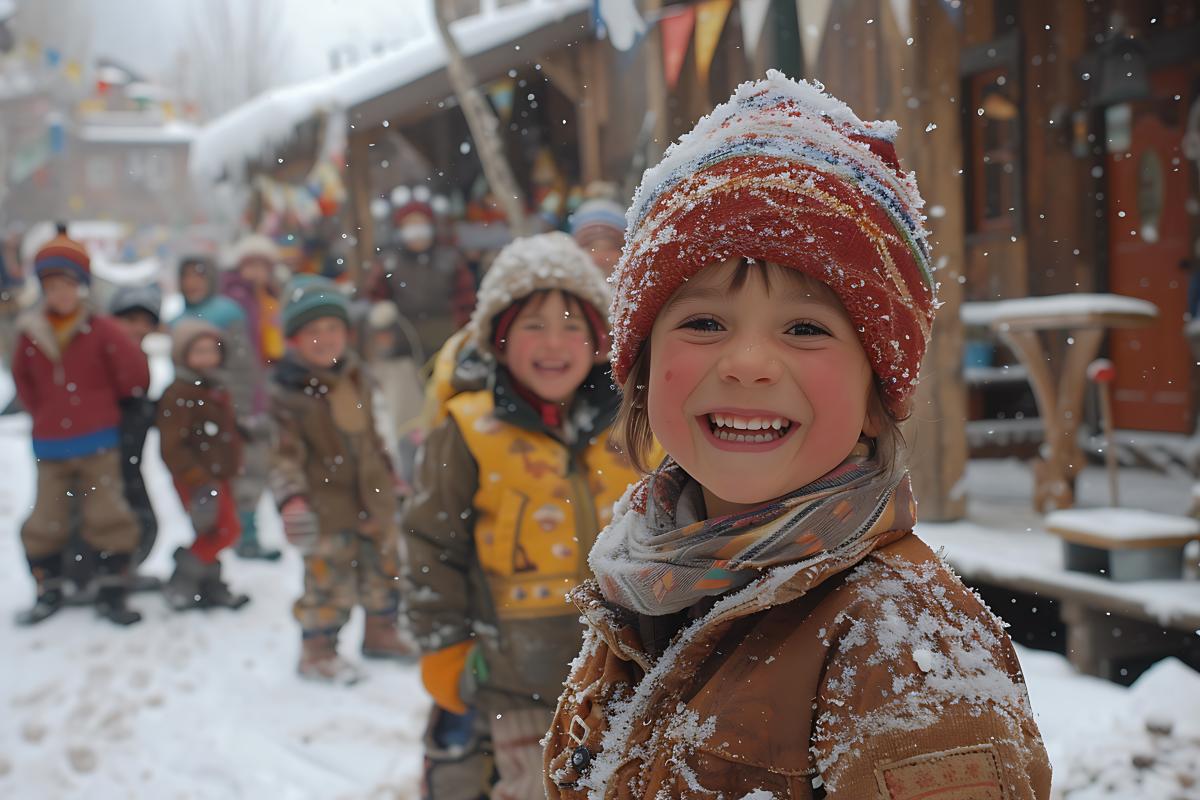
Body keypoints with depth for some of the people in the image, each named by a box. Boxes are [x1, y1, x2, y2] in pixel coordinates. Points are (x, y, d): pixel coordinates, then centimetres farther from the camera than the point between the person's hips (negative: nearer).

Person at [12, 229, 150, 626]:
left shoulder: (101, 329, -9)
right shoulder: (30, 333, 0)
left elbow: (135, 372, -4)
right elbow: (23, 380, 17)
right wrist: (42, 412, 10)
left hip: (98, 443, -2)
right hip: (50, 446, 3)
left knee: (108, 518, -1)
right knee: (45, 523, 7)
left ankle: (111, 593, 12)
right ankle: (48, 591, 25)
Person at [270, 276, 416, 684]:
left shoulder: (357, 375, 5)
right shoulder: (287, 391, -16)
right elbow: (284, 451, -19)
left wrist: (388, 474, 23)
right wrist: (290, 495, -29)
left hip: (372, 495, 7)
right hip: (326, 507, -7)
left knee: (385, 565, 18)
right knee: (329, 577, 0)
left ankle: (381, 631, 39)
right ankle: (318, 650, 19)